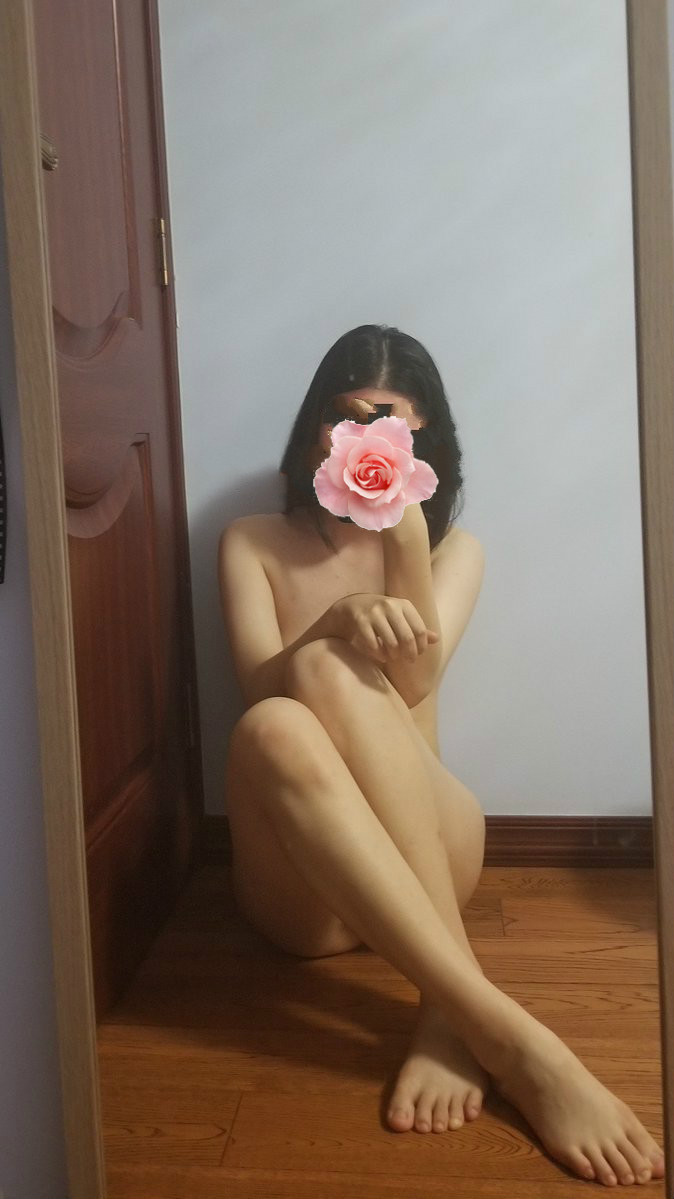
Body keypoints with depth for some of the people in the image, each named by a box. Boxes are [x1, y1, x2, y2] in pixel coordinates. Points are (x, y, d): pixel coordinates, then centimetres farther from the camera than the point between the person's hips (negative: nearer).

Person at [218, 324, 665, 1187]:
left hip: (428, 851, 0)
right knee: (271, 728, -35)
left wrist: (404, 539, -21)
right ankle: (507, 1037, -42)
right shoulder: (252, 543, 10)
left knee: (332, 674, -29)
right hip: (298, 887, 0)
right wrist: (340, 620, -28)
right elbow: (259, 688, -7)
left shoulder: (453, 548, 12)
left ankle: (449, 1014, -36)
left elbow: (413, 684, -7)